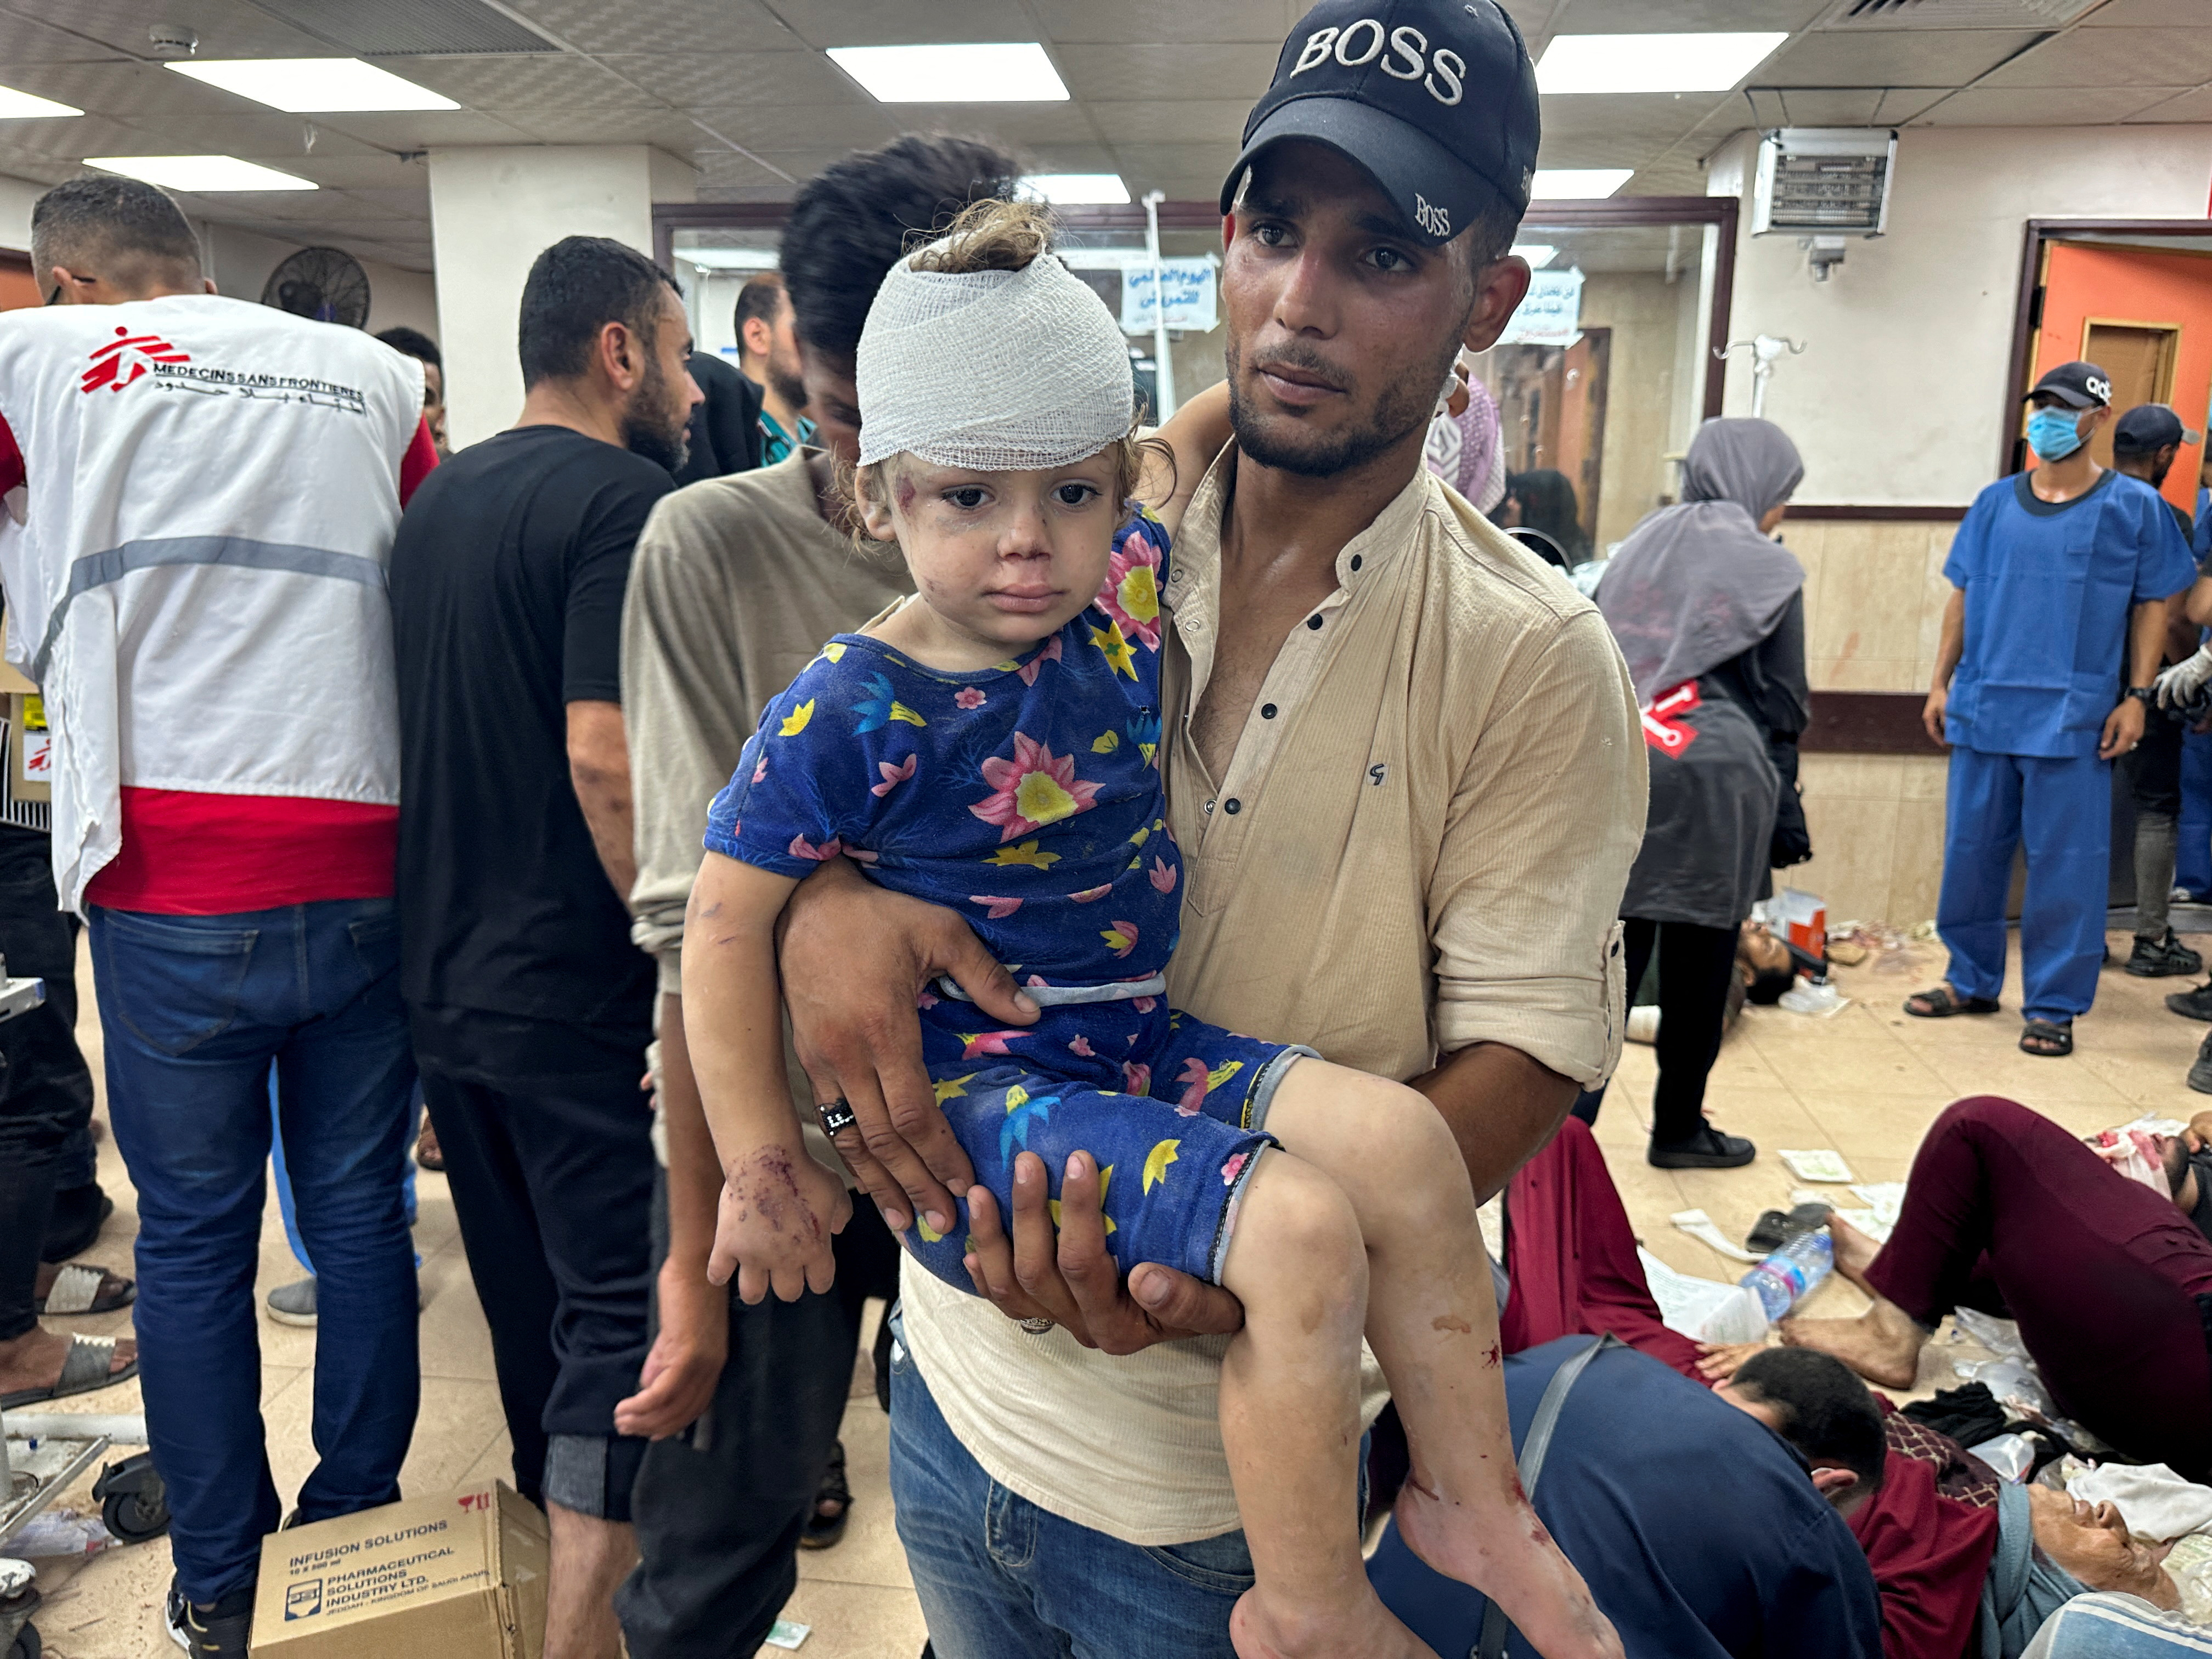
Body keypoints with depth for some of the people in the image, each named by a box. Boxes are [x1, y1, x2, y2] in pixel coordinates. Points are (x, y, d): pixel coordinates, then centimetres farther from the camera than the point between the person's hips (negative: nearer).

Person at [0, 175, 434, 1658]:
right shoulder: (375, 375, 12)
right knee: (360, 1210, 13)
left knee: (194, 1235, 10)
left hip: (173, 879, -2)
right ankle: (356, 1536, 27)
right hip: (366, 864, 3)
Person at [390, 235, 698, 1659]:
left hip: (452, 984, 9)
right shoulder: (629, 501, -15)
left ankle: (557, 1538, 42)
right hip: (588, 996, -9)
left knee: (536, 1311, 23)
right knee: (624, 1326, 0)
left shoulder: (440, 500, 13)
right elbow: (607, 757, -26)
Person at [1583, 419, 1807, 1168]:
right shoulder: (1769, 567, 1)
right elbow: (1785, 701, 5)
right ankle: (1678, 1128, 20)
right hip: (1713, 779, -4)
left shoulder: (1638, 547, 13)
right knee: (1698, 962, 8)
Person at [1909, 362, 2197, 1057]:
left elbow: (2153, 606, 3)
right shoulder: (1996, 503, 9)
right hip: (1983, 711, 3)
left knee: (2064, 862, 0)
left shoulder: (2135, 507, 1)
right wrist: (1941, 682, 9)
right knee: (1971, 852, 10)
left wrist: (2136, 696, -4)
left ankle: (2053, 1005, 11)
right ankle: (1972, 981, 25)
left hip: (2074, 719, -3)